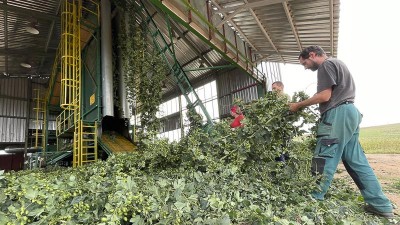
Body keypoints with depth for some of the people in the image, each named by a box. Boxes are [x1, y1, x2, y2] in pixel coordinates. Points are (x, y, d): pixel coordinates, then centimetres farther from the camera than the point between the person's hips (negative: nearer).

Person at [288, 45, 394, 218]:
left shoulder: (326, 64, -4)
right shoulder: (336, 63, 27)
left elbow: (324, 96, -14)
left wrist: (299, 105, -6)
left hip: (338, 115, -10)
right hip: (348, 113, 10)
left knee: (324, 160, -8)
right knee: (356, 160, 11)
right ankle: (381, 205, 16)